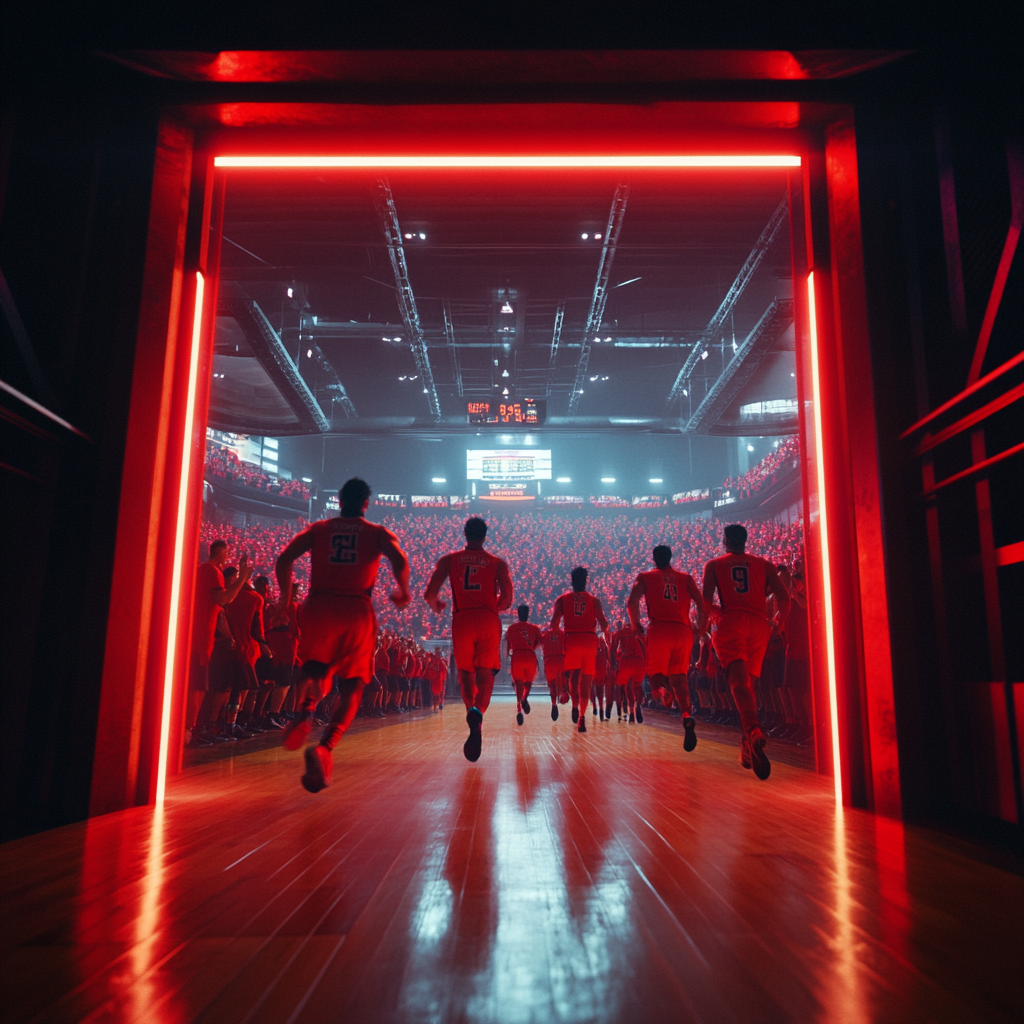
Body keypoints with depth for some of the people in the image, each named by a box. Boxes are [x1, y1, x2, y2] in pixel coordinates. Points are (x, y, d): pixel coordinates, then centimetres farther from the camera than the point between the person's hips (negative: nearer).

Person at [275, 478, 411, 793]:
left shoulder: (317, 529, 15)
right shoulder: (378, 532, 13)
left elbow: (283, 560, 3)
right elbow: (400, 560, -7)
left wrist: (285, 597, 17)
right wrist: (403, 592, 11)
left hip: (317, 608, 1)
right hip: (356, 611, -1)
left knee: (315, 670, 23)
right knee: (351, 689, 9)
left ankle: (306, 710, -13)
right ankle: (324, 748, -16)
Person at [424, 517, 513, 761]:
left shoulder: (448, 560, 11)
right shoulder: (498, 562, 11)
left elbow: (430, 594, 2)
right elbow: (507, 599, 1)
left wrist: (436, 606, 24)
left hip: (462, 620, 1)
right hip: (488, 620, 0)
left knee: (465, 672, 17)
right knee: (485, 674, -1)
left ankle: (471, 709, -6)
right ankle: (478, 711, -28)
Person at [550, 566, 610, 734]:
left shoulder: (562, 599, 7)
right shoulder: (594, 600, 8)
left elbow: (554, 623, -3)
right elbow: (603, 624, 1)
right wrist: (605, 632, 21)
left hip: (571, 639, 0)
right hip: (590, 640, 0)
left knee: (573, 675, 11)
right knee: (586, 680, 7)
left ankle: (575, 705, -15)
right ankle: (582, 717, 0)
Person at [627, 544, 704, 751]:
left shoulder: (645, 576, 11)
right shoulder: (685, 577, 16)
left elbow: (631, 603, -5)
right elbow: (702, 603, 4)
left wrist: (636, 625, 8)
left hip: (659, 630, -2)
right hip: (683, 631, 2)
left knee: (656, 678, 9)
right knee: (678, 677, 8)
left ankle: (672, 690, -25)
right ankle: (686, 714, -16)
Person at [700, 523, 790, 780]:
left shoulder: (714, 564, 13)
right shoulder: (764, 564, 17)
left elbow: (706, 600, 1)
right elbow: (784, 598, 8)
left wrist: (702, 625, 15)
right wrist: (780, 623, 25)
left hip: (731, 623, -3)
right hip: (759, 625, 3)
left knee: (739, 682, -16)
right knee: (748, 682, 17)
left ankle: (753, 732, -44)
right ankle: (749, 747, 14)